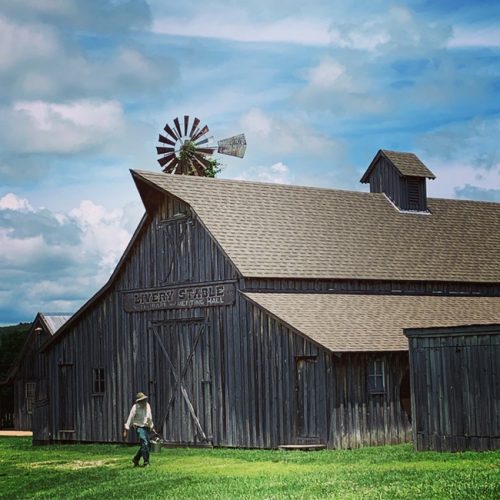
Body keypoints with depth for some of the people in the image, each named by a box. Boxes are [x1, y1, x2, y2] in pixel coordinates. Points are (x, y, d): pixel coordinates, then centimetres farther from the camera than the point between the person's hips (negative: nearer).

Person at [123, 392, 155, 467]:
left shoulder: (147, 406, 8)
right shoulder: (135, 407, -11)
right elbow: (130, 418, -10)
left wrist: (151, 426, 27)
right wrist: (126, 429, -12)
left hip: (146, 427, 7)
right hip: (139, 427, -7)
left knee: (146, 445, 7)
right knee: (145, 444, -17)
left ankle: (136, 459, 24)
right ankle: (146, 462, -12)